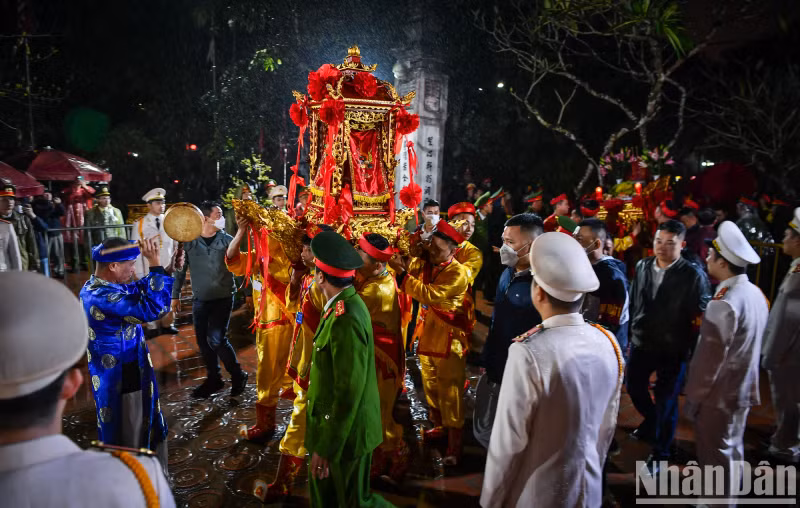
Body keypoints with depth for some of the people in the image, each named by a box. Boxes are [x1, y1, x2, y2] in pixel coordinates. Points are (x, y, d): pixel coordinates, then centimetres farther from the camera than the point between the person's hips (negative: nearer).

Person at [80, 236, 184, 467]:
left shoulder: (95, 287, 2)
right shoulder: (103, 297, -31)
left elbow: (137, 290, 15)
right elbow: (152, 308, -37)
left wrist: (167, 269, 1)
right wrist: (154, 264, -32)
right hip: (120, 384, -11)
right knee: (130, 443, 10)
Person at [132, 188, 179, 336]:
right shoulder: (139, 224, -4)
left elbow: (176, 244, 9)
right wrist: (139, 272, -5)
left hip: (168, 268, 2)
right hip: (149, 270, -2)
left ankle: (167, 324, 27)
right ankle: (152, 327, 20)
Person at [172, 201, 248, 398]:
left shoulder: (227, 240, -6)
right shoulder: (188, 242, -3)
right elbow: (181, 269, 6)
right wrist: (175, 295, 6)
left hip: (222, 298, -3)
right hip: (199, 299, 3)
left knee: (216, 339, -13)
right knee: (203, 341, 9)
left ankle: (238, 376, 7)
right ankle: (214, 379, 27)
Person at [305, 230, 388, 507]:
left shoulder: (346, 319, -30)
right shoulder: (345, 305, 0)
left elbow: (349, 391, -27)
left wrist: (327, 447, -18)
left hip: (346, 430, -9)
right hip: (331, 422, 9)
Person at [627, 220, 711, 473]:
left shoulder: (694, 275, -15)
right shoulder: (642, 267, -2)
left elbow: (701, 316, -11)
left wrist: (693, 351, -11)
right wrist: (630, 330, 9)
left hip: (673, 349, -4)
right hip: (641, 342, 4)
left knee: (666, 401, 9)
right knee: (634, 388, 19)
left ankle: (659, 453, 29)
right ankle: (652, 422, 51)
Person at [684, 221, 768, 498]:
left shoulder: (723, 304, -27)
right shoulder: (756, 294, 1)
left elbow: (710, 359, -23)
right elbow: (749, 347, 10)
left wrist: (693, 398, -12)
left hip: (718, 395, -9)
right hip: (742, 390, 9)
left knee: (715, 457, 8)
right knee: (732, 450, 23)